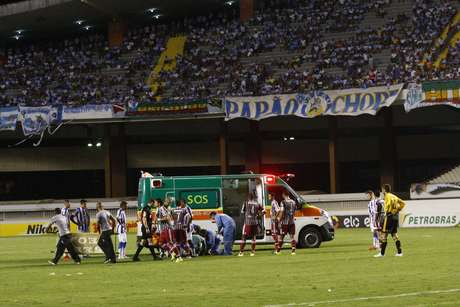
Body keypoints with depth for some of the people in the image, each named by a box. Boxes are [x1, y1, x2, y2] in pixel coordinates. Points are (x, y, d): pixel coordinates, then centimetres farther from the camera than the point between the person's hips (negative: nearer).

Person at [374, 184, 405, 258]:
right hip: (396, 216, 8)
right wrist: (398, 210, 13)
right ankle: (399, 252, 9)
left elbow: (390, 202, -29)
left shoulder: (387, 196, -7)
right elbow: (403, 203, 20)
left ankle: (382, 253, -4)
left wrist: (387, 210, -18)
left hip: (389, 216, -8)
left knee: (384, 234, -3)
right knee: (394, 234, 13)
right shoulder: (394, 196, 17)